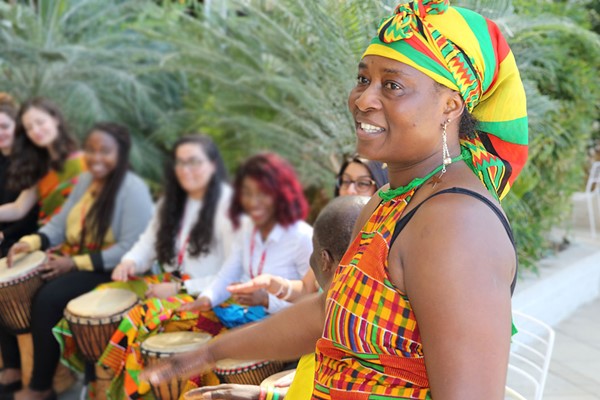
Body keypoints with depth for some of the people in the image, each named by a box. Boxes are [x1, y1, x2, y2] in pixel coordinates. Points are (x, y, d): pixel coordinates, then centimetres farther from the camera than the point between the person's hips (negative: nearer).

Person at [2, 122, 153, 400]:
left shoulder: (133, 189, -17)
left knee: (47, 298, -28)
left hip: (110, 269, -9)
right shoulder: (85, 180, 10)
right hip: (71, 260, 9)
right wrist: (30, 242, -10)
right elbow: (61, 222, 10)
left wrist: (75, 263, -23)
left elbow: (131, 249, -23)